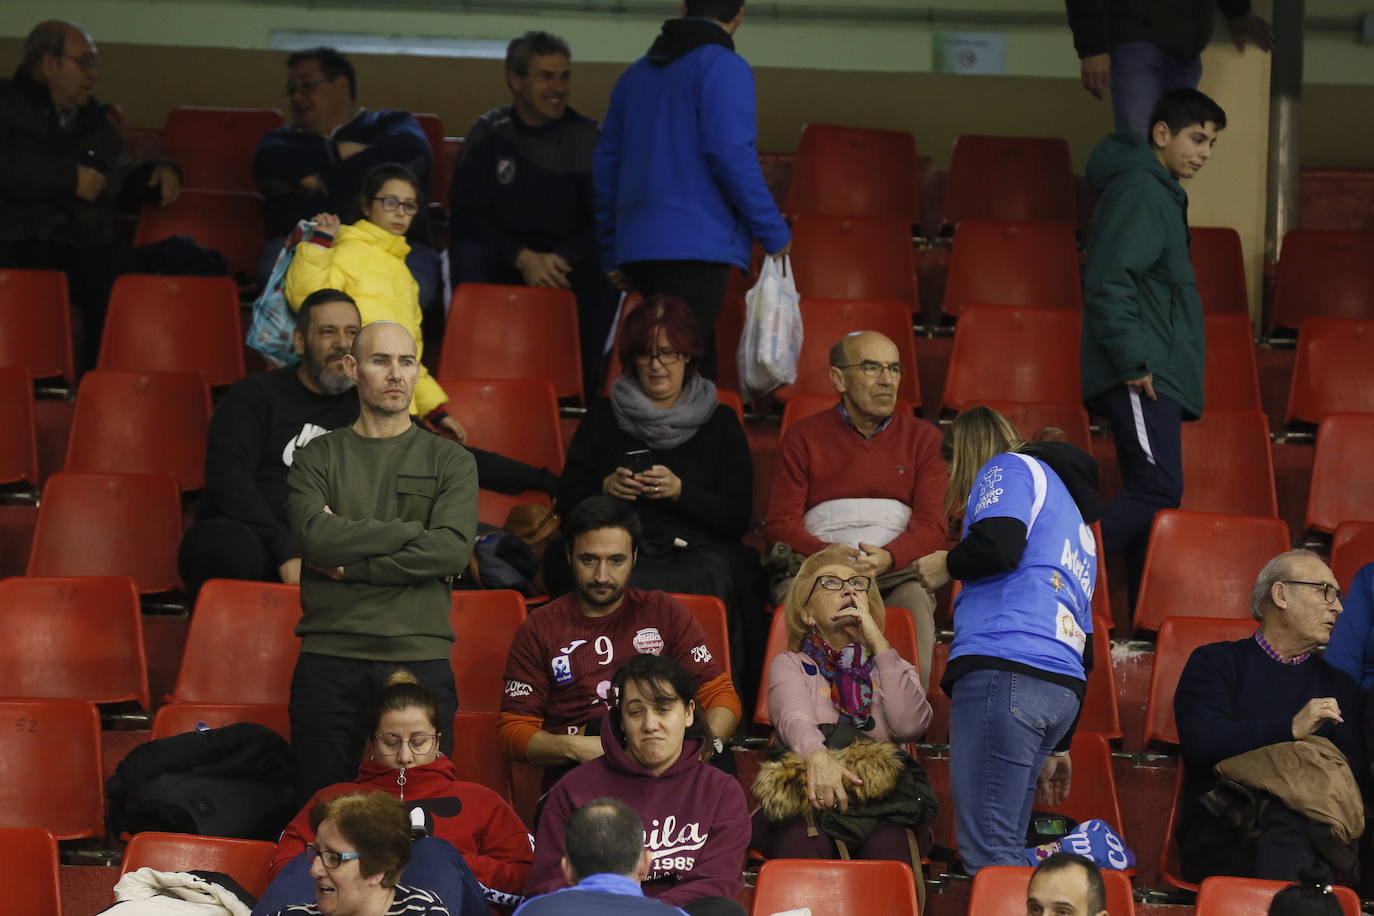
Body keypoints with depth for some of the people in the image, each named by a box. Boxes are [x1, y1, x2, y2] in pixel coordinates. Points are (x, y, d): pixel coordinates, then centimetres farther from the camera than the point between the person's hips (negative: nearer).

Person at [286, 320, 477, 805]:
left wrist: (351, 566, -6)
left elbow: (452, 549, -5)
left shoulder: (449, 461, 11)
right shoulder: (317, 458, 11)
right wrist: (413, 530, -6)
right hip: (330, 659, 0)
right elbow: (316, 537, -7)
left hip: (420, 658, 0)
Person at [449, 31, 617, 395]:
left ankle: (585, 376, -20)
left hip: (568, 259, 0)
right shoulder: (489, 135, 2)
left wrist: (561, 258, -24)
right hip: (502, 257, 0)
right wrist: (522, 258, -22)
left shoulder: (586, 137, 2)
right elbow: (465, 217, -7)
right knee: (468, 256, -32)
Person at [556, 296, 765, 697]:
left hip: (697, 555, -1)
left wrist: (680, 491, -8)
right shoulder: (603, 417, 20)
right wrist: (605, 489, -5)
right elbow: (567, 503, 16)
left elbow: (738, 519, 6)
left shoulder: (720, 423, 16)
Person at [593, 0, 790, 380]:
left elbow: (606, 164, 22)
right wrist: (773, 231, -7)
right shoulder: (724, 68, -4)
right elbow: (731, 153, -15)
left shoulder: (636, 74, 20)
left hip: (638, 245, 8)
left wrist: (613, 254, 27)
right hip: (698, 245, -8)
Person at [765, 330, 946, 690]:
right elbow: (781, 523, 6)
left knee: (916, 603, -34)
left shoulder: (923, 438, 16)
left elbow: (932, 523, 5)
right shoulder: (804, 438, 15)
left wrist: (887, 557, -17)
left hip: (896, 568, 0)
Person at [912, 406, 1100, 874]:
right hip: (1063, 686, 9)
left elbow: (1000, 544, -12)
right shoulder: (1075, 518, 35)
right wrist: (1057, 745, 31)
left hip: (1004, 665, -9)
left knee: (988, 853, -15)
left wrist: (946, 565, 9)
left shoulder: (1010, 468, 10)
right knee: (1005, 848, 4)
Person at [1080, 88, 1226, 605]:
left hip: (1157, 374, 10)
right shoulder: (1137, 189, -9)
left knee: (1151, 494, 6)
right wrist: (1132, 361, -20)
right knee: (1159, 489, -18)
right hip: (1140, 375, -10)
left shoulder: (1163, 192, 22)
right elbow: (1108, 282, -18)